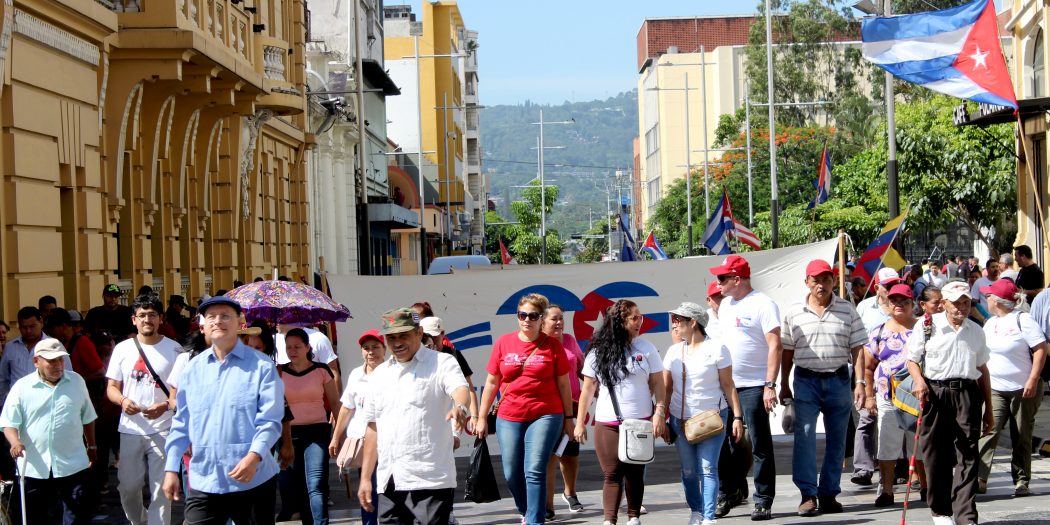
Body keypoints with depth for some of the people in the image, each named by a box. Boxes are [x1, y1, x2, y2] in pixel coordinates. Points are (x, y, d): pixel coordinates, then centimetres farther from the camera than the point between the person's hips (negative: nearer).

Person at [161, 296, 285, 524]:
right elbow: (181, 423, 13)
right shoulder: (192, 369, 8)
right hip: (204, 482, 3)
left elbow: (270, 420, -10)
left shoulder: (261, 366, -5)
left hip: (253, 480, -3)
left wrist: (254, 456, -25)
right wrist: (171, 468, 9)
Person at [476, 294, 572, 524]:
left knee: (535, 472, -12)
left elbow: (563, 384, 6)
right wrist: (482, 417, 10)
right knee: (512, 474, 8)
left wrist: (569, 417, 8)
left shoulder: (553, 345, 0)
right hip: (509, 418, 3)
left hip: (545, 416, -3)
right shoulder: (504, 343, 4)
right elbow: (491, 382, 10)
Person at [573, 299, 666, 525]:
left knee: (635, 474, 7)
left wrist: (659, 414, -7)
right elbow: (588, 389, 5)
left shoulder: (646, 348, 2)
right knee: (612, 475, -3)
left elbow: (658, 384, 4)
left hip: (640, 422, 1)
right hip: (607, 424, -1)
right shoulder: (598, 352, 1)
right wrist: (580, 422, 4)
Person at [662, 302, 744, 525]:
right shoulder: (673, 351, 8)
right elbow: (667, 389, 11)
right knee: (688, 471, 6)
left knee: (707, 469, -11)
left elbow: (728, 386, -4)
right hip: (680, 420, 4)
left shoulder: (716, 349, -5)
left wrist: (737, 417, -8)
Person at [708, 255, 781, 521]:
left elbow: (775, 346, -14)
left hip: (753, 387, -7)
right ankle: (730, 493, 23)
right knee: (726, 444, 10)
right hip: (725, 386, 7)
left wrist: (770, 385, -20)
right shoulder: (726, 304, 14)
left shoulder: (763, 304, -9)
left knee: (760, 446, -2)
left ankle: (763, 501, 4)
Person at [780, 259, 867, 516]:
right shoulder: (794, 312, 4)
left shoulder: (847, 310, 3)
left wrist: (860, 382, -4)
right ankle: (808, 494, -9)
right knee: (804, 436, -11)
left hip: (838, 379, 1)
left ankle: (829, 494, 15)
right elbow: (787, 351, 8)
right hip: (805, 380, -1)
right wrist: (784, 385, 7)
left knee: (836, 439, 6)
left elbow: (857, 348, 3)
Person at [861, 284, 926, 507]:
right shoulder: (878, 332, 9)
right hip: (887, 398, 1)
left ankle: (925, 488, 19)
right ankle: (887, 490, 5)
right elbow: (867, 367, 11)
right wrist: (869, 396, 4)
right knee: (887, 446, -1)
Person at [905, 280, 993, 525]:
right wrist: (919, 382, -14)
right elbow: (912, 360, 7)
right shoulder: (928, 326, 4)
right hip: (934, 393, -2)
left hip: (967, 394, 2)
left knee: (967, 455, -6)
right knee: (936, 454, 3)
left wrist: (989, 409, 17)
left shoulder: (976, 331, 13)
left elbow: (982, 370, 18)